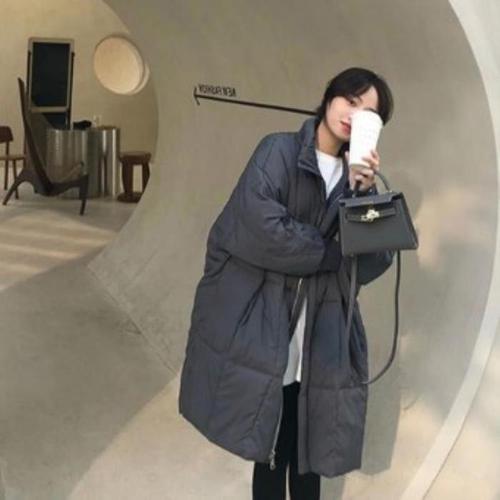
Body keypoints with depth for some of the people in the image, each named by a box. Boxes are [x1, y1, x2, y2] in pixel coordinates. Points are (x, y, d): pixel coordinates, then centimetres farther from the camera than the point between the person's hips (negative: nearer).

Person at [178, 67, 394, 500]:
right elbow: (263, 228, -20)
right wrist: (333, 253, -7)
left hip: (321, 339, 4)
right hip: (263, 325, -4)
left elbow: (373, 264, 0)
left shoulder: (354, 177, 12)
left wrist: (363, 194, -12)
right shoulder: (279, 151, -3)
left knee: (307, 452, 8)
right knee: (272, 449, 1)